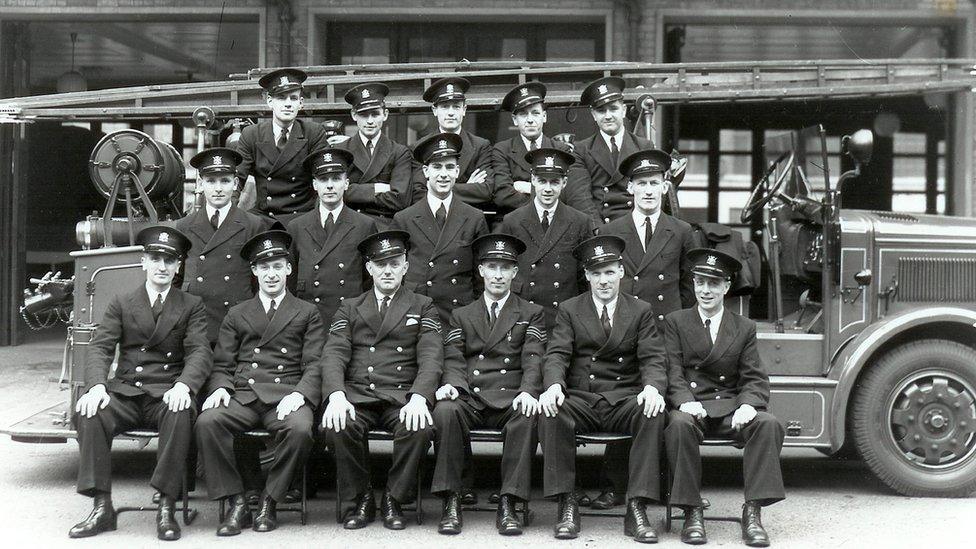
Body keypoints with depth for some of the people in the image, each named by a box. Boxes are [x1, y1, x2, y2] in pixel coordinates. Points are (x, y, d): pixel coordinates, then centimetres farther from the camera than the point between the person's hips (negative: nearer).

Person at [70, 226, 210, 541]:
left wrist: (184, 385, -25)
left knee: (181, 415, -36)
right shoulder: (121, 303, 15)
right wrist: (97, 386, -20)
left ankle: (166, 508, -30)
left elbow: (200, 352, -3)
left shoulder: (192, 306, 11)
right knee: (88, 412, -28)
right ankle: (102, 508, -23)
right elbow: (100, 347, 2)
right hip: (125, 393, 2)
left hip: (166, 396, -2)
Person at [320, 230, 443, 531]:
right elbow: (334, 354, 4)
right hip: (356, 395, 1)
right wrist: (336, 395, -17)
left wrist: (418, 398, -19)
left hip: (402, 397, -1)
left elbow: (431, 357, 1)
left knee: (420, 428, -33)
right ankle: (362, 500, -7)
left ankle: (394, 499, -8)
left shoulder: (423, 307, 14)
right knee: (336, 426, -31)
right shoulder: (349, 309, 18)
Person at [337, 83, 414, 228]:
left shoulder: (400, 153, 9)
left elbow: (399, 200, -4)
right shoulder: (340, 150, 12)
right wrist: (376, 189, -7)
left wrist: (357, 193, -1)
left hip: (384, 226, -2)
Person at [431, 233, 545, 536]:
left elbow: (533, 358, 2)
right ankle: (451, 502, -26)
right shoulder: (461, 315, 22)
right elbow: (453, 359, 8)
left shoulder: (531, 314, 16)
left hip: (510, 398, -1)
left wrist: (528, 391, -19)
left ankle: (508, 504, -31)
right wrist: (451, 384, -15)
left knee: (527, 418, -35)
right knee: (444, 412, -32)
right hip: (469, 397, 1)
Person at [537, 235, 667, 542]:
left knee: (654, 415, -32)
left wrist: (653, 388, -23)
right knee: (550, 414, -32)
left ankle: (637, 508, -27)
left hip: (625, 401, 0)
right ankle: (567, 505, -23)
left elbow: (653, 359, 1)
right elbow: (556, 355, -2)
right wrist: (554, 386, -25)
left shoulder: (641, 312, 12)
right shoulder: (569, 310, 11)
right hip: (579, 399, 0)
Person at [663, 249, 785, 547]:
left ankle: (753, 511, -22)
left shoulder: (744, 328, 16)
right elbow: (673, 371, -1)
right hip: (691, 407, -2)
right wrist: (685, 401, -22)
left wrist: (748, 405, -16)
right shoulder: (675, 322, 12)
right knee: (679, 425, -36)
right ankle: (692, 512, -26)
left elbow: (755, 379, 7)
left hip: (730, 407, 2)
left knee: (769, 424, -28)